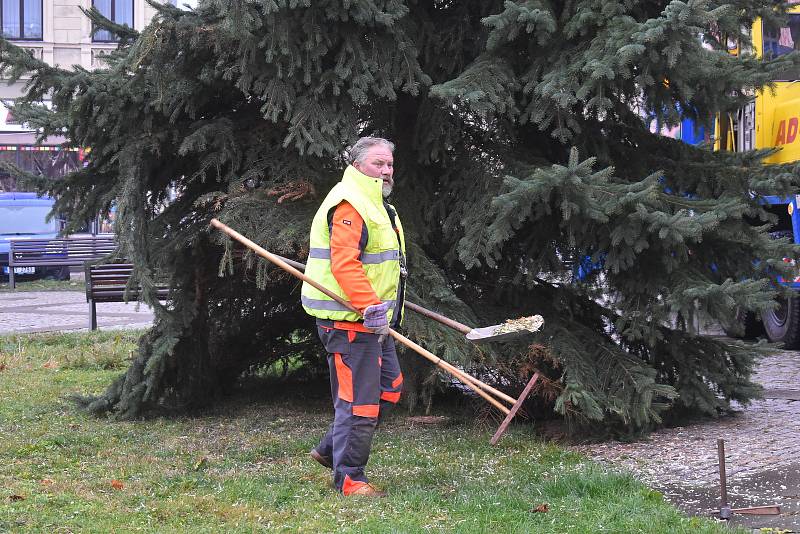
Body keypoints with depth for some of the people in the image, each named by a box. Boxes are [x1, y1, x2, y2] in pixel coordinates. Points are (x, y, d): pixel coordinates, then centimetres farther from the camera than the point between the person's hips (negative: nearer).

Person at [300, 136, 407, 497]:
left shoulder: (376, 204, 20)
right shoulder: (349, 204, -16)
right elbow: (344, 263, -27)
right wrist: (371, 307, -30)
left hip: (372, 318, 11)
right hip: (349, 320, -11)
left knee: (389, 387, 17)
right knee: (358, 399, -7)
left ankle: (330, 450, 25)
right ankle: (349, 478, 0)